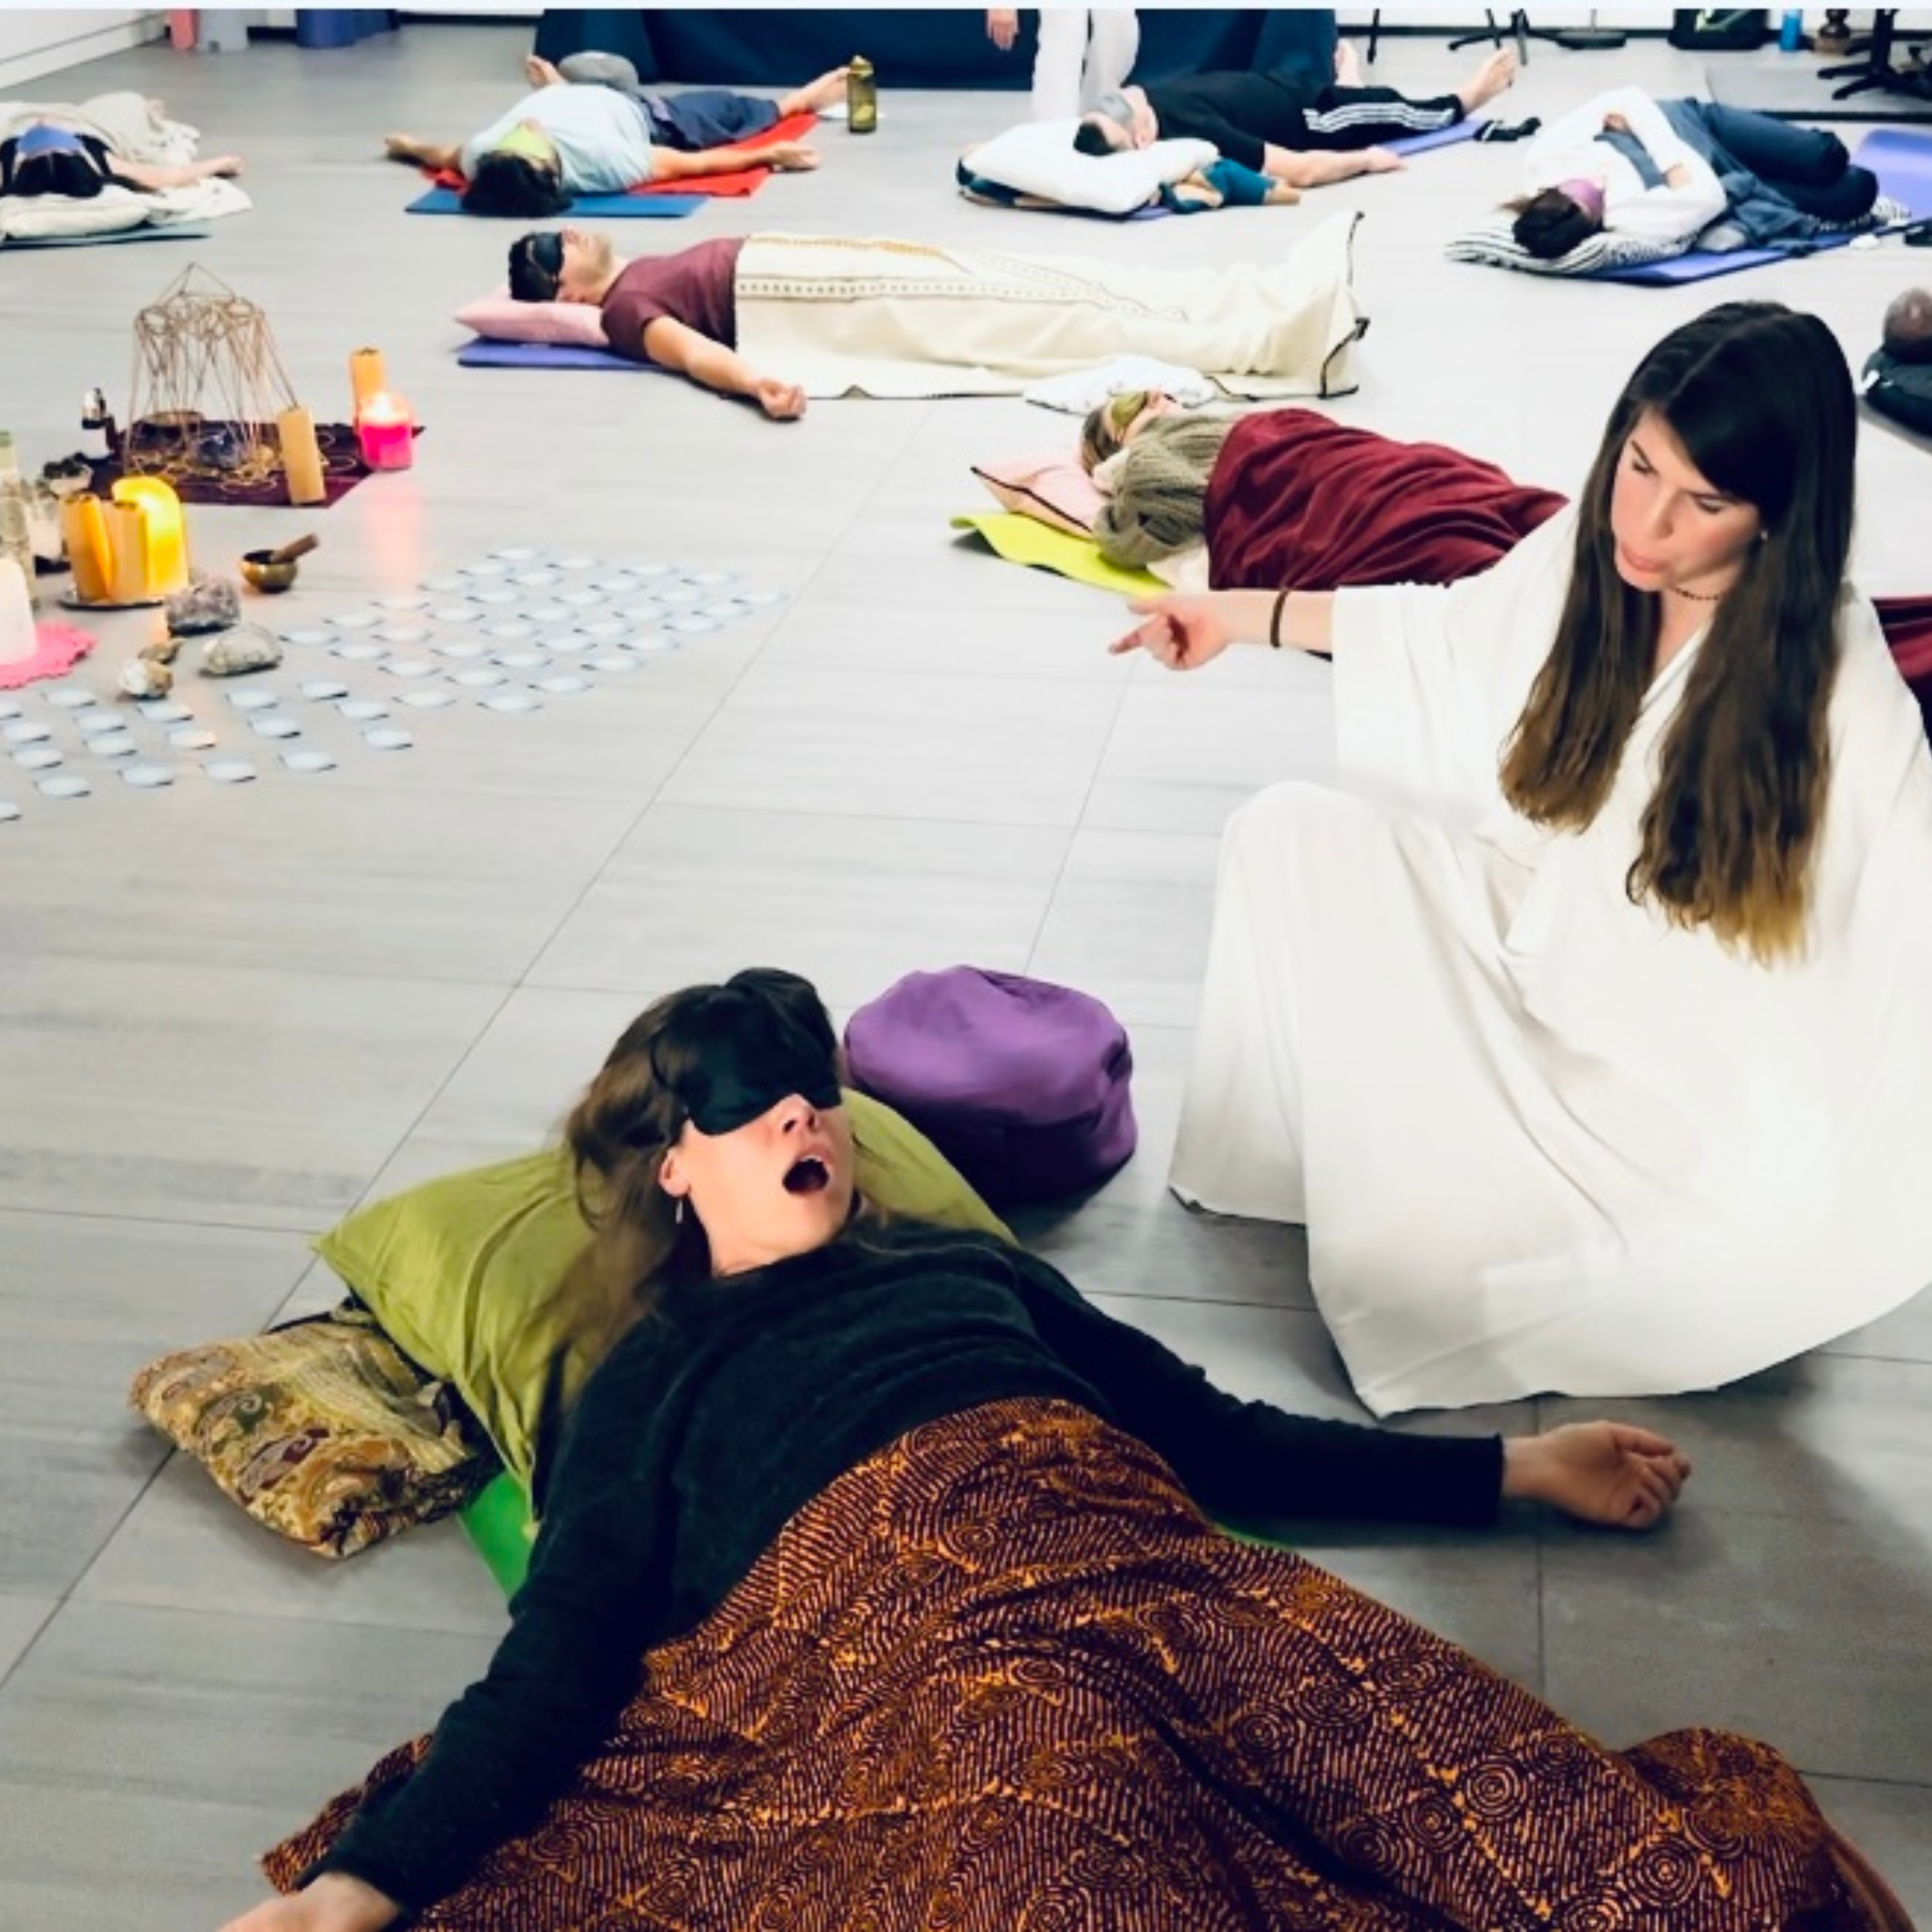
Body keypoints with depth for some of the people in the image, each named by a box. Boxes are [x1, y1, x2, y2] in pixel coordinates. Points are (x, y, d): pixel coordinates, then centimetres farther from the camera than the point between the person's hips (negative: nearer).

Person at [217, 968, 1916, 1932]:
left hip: (1146, 1566, 4)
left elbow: (1221, 1438, 34)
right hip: (906, 1628, -3)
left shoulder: (968, 1266, 34)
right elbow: (557, 1675, 13)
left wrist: (1510, 1470, 32)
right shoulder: (647, 1390, 25)